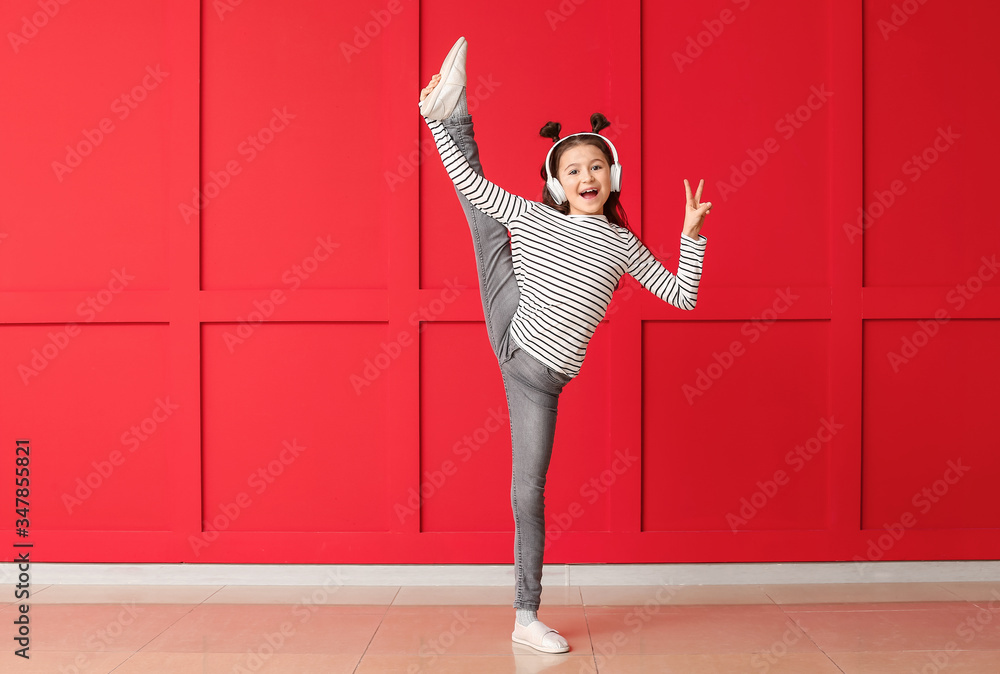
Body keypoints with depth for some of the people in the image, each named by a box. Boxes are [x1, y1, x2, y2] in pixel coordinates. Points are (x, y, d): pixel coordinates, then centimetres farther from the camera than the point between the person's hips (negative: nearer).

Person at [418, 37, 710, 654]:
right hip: (511, 336, 0)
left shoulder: (622, 245, 7)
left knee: (529, 493, 1)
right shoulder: (532, 217, 2)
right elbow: (470, 181, 4)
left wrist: (692, 234, 1)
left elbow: (682, 295, 11)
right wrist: (436, 122, 3)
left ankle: (527, 617, 11)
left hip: (542, 376, 0)